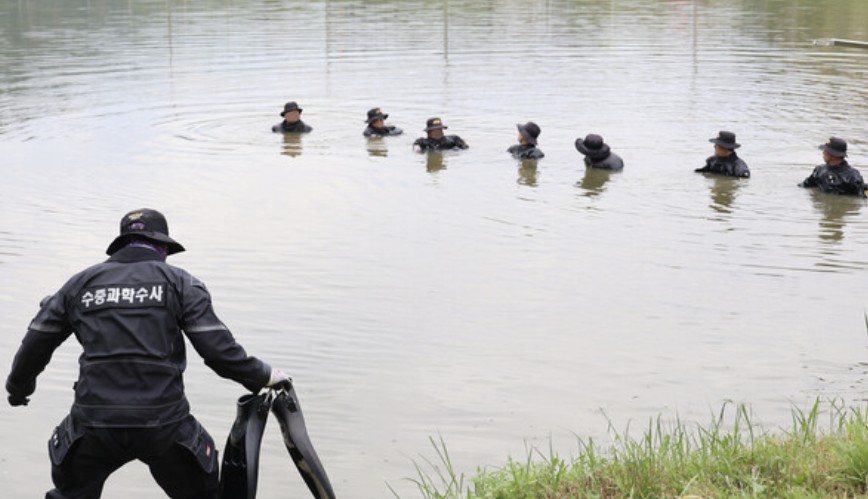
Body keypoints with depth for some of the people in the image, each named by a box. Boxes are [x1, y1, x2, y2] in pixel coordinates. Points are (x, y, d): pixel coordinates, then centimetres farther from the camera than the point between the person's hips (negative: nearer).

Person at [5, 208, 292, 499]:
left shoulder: (81, 283, 13)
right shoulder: (178, 282, 4)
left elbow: (35, 346, 19)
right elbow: (218, 350, -4)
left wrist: (17, 388, 38)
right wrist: (262, 377, 10)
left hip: (95, 422, 2)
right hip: (163, 425, -2)